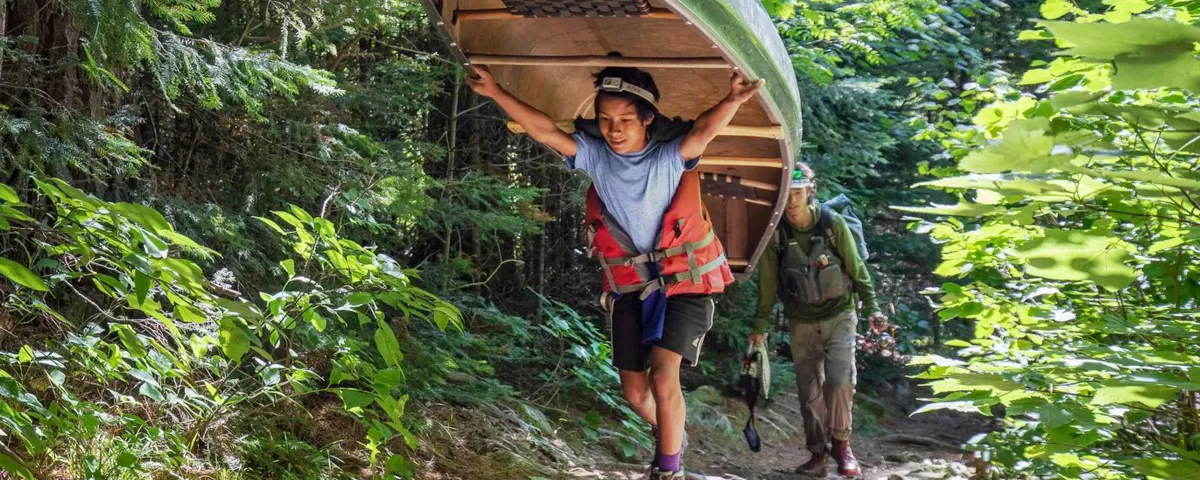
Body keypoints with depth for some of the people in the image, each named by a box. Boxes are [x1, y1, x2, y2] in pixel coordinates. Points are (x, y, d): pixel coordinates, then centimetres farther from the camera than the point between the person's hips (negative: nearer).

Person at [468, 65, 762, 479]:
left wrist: (733, 101, -53)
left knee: (663, 377, -19)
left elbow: (703, 131, -33)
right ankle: (670, 436, 42)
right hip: (629, 288, 4)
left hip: (683, 283, -4)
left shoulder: (670, 158, -14)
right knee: (635, 392, 11)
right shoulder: (595, 155, -3)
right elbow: (543, 130, -7)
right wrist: (495, 92, -16)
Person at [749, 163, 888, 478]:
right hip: (801, 321, 2)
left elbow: (857, 269, -2)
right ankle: (818, 452, 17)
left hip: (838, 314, -2)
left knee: (839, 379, -17)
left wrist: (872, 309, -4)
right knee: (809, 390, 3)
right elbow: (768, 283, -2)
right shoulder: (775, 232, -9)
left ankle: (840, 443, 3)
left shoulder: (833, 224, -12)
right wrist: (760, 327, 0)